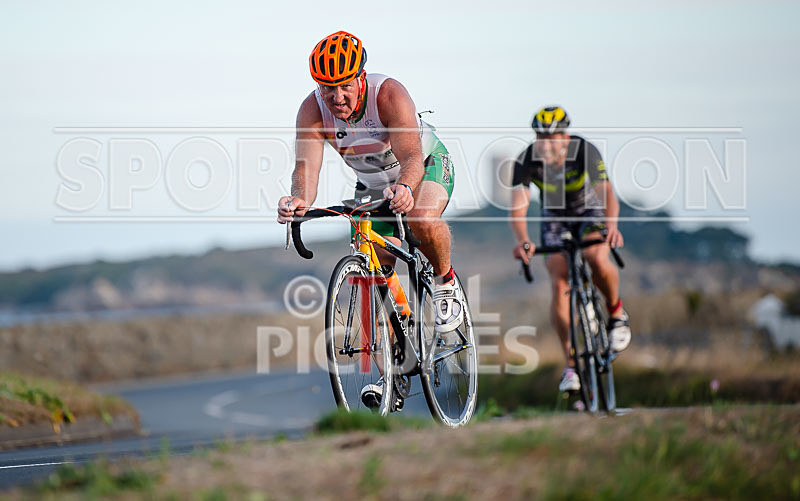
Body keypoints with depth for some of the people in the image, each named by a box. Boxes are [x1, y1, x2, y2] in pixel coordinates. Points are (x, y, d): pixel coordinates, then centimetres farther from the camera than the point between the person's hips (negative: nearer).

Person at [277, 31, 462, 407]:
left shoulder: (389, 95, -35)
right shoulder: (312, 110, -26)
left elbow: (411, 156, -46)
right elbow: (306, 165, -39)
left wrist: (404, 187, -68)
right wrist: (299, 199, -61)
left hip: (427, 165, -4)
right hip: (374, 184, 4)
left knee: (423, 221, -36)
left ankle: (446, 283, -7)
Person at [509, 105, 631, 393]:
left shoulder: (585, 152, -30)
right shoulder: (527, 160, -25)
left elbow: (607, 194, -39)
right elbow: (518, 207, -31)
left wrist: (611, 224, -60)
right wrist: (523, 241, -51)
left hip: (590, 210, -2)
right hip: (554, 216, 2)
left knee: (596, 259, -32)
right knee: (559, 284, -15)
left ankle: (616, 313, -1)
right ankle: (571, 364, -7)